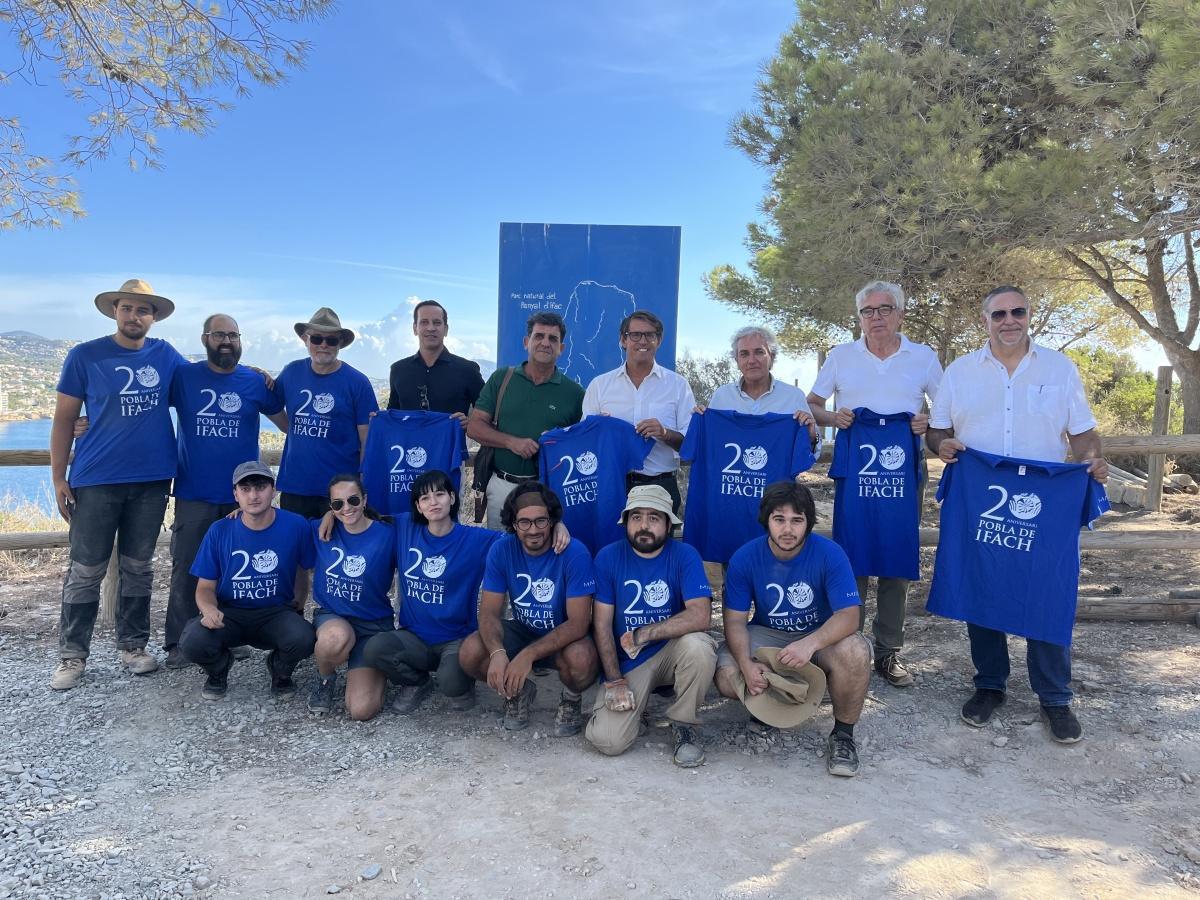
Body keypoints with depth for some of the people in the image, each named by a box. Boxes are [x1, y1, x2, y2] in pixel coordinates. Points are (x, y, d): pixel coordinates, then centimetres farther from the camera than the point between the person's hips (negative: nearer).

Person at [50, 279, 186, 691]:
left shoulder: (166, 355, 5)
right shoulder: (85, 356, -2)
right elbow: (63, 420, 1)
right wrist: (59, 479, -4)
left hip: (152, 481, 2)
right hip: (96, 481, -2)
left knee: (139, 567, 11)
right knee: (86, 571, 3)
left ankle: (133, 645, 23)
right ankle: (72, 654, 14)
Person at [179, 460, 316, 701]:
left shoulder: (296, 525, -9)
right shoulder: (220, 530, -6)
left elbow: (302, 570, 10)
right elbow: (205, 587, -2)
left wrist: (298, 606, 14)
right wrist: (209, 609, -24)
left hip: (276, 613, -1)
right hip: (229, 613, 1)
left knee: (303, 639, -32)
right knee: (193, 641, -30)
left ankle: (280, 672, 8)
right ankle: (219, 669, 10)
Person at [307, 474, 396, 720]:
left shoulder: (387, 535, -9)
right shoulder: (320, 531, -2)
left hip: (374, 624, -1)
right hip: (331, 617, 2)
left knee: (361, 710, -16)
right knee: (337, 637, -39)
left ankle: (378, 670, 21)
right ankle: (325, 679, -1)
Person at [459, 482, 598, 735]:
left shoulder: (575, 553, -23)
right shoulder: (501, 550, -12)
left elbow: (578, 623, -25)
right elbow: (489, 612, -13)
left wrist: (528, 655, -36)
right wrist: (497, 652, -35)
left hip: (564, 636, -3)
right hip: (522, 630, 3)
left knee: (581, 658, -37)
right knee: (470, 653, -23)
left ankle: (571, 700, 2)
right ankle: (518, 691, 9)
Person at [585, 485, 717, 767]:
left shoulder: (684, 556, -10)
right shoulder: (608, 557, -6)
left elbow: (700, 616, -24)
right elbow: (601, 624, -6)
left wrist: (643, 635, -25)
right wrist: (614, 682, -11)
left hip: (671, 652, 0)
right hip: (626, 663, 1)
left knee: (697, 645, -35)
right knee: (608, 741, -18)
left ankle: (684, 725, -8)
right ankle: (636, 703, 17)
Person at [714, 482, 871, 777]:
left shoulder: (830, 554, -19)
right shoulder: (744, 558, -13)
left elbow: (849, 615, -26)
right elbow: (735, 620, -12)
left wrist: (810, 643, -46)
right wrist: (747, 665, -32)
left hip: (822, 636, -1)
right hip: (768, 635, 1)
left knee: (854, 652, -35)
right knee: (727, 677, -25)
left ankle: (843, 734, -9)